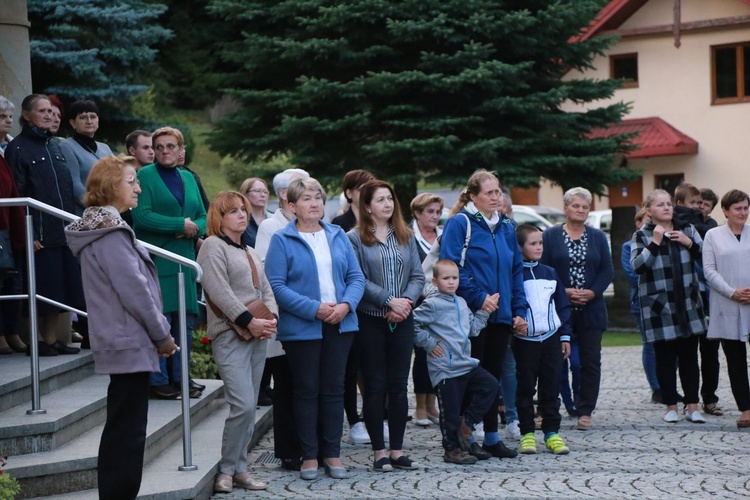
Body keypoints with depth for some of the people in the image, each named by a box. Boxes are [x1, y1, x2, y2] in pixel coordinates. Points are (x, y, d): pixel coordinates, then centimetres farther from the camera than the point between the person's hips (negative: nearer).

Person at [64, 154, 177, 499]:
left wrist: (158, 333, 15)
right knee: (128, 431, -6)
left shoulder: (101, 228, 15)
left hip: (118, 342, 10)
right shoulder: (111, 233, -17)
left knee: (121, 430, 15)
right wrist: (162, 335, -8)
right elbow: (135, 291, -19)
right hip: (130, 343, -10)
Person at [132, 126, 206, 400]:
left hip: (185, 258, 6)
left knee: (185, 320, 7)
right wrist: (180, 225, -14)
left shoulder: (188, 178, 18)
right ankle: (158, 381, 0)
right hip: (157, 260, -6)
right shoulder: (145, 176, -2)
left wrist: (195, 229, -6)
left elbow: (202, 216, 17)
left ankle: (179, 376, 17)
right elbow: (141, 216, -13)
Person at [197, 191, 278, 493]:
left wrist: (271, 317, -2)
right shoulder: (213, 246, -3)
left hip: (258, 335, 8)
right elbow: (219, 291, -14)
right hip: (230, 335, -8)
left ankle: (239, 469, 12)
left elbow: (265, 289, 18)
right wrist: (249, 321, -17)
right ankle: (227, 470, -4)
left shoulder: (250, 252, 22)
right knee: (243, 405, -15)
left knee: (248, 407, 6)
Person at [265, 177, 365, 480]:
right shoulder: (282, 240, -3)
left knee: (334, 389, 8)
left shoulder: (338, 236, 10)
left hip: (340, 326, 4)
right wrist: (315, 309, -18)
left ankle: (332, 453, 17)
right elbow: (276, 285, -11)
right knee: (307, 391, 4)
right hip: (301, 328, -4)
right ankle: (309, 456, 13)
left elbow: (356, 276, 8)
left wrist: (346, 304, -11)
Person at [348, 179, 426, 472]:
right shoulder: (355, 239, -4)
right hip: (370, 320, -4)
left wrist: (407, 300, -11)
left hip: (402, 320, 4)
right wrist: (389, 301, -18)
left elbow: (418, 276, 7)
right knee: (375, 386, 0)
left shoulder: (405, 237, 12)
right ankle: (379, 452, 7)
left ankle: (397, 451, 13)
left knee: (399, 385, 6)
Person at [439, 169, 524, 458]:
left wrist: (519, 310, 7)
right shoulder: (459, 224, -6)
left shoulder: (505, 227, 14)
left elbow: (516, 270, 16)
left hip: (501, 316, 6)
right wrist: (479, 298, -20)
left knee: (493, 376, 12)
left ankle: (492, 437, 19)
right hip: (471, 315, -6)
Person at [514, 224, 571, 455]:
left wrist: (565, 336, 11)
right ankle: (527, 434, 9)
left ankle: (552, 433, 10)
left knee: (550, 388, 5)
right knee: (526, 388, 3)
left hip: (551, 338, 4)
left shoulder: (550, 273, 11)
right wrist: (514, 325, -13)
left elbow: (562, 305, 15)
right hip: (525, 340, -4)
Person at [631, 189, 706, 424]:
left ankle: (692, 406, 11)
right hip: (659, 307, -2)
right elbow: (637, 266, -12)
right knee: (665, 358, 1)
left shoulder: (687, 230, 9)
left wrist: (689, 243, -8)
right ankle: (671, 406, 11)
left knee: (689, 356, 4)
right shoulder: (641, 236, 1)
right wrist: (654, 243, -18)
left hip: (688, 305, 3)